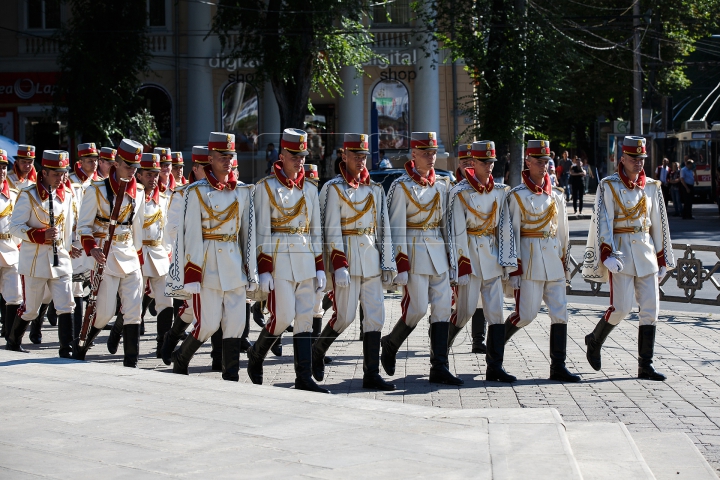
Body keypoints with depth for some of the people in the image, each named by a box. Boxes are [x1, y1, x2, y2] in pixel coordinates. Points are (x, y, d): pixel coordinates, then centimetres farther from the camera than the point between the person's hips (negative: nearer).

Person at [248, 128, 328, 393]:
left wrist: (320, 267, 10)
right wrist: (263, 270, -12)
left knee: (305, 318, 3)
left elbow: (316, 230, 15)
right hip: (279, 258, -5)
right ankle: (256, 354, 18)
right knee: (282, 316, -9)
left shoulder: (310, 188, 12)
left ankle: (304, 378, 5)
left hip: (305, 259, 5)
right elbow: (262, 231, -7)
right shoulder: (266, 187, -3)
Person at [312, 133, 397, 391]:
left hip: (371, 258, 5)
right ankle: (317, 352, 23)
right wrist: (339, 266, -15)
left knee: (375, 316, 0)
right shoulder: (334, 188, -3)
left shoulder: (375, 188, 13)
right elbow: (332, 230, -8)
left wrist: (387, 263, 7)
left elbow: (383, 227, 13)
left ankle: (371, 374, 3)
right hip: (346, 255, -5)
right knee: (345, 316, -3)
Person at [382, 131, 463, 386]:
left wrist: (451, 259, 12)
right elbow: (397, 228, -9)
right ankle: (390, 344, 21)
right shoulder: (402, 186, -5)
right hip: (414, 251, -6)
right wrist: (401, 264, -14)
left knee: (442, 308, 0)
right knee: (417, 308, -7)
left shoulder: (442, 184, 12)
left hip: (438, 252, 6)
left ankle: (440, 368, 2)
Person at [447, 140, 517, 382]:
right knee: (466, 310, -2)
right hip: (471, 254, -5)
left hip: (492, 254, 5)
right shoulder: (461, 191, -7)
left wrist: (506, 260, 3)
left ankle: (495, 367, 2)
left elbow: (504, 226, 7)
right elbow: (457, 229, -10)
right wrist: (462, 261, -14)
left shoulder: (499, 190, 7)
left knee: (495, 312, 0)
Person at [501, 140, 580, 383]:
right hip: (530, 258, -5)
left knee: (560, 313, -1)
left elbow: (563, 229, 17)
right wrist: (514, 269, -10)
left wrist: (565, 262, 16)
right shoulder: (518, 195, -4)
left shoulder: (556, 194, 10)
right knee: (526, 314, -4)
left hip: (553, 257, 5)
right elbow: (510, 233, -6)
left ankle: (558, 366, 3)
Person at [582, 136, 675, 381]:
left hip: (646, 250, 5)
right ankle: (594, 340, 19)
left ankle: (645, 366, 4)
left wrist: (661, 258, 13)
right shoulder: (609, 185, -3)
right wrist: (607, 255, -20)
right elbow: (603, 222, -10)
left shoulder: (652, 186, 10)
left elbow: (658, 223, 14)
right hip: (620, 250, -5)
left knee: (651, 309, 0)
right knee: (621, 307, -10)